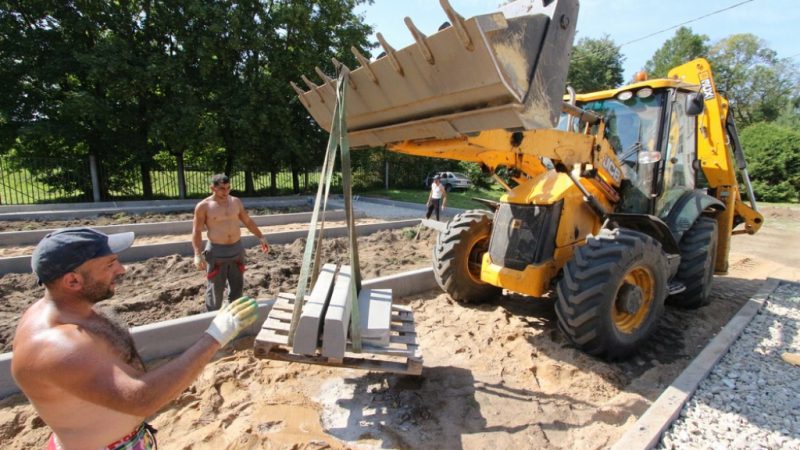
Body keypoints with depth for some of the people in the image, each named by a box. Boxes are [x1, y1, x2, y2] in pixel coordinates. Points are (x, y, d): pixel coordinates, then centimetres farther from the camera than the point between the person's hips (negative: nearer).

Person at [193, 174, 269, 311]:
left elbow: (248, 221, 13)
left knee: (237, 285, 12)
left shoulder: (236, 202, 4)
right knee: (215, 288, 4)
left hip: (236, 249, 4)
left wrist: (261, 237, 11)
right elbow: (197, 231, -7)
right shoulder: (203, 206, -8)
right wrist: (198, 254, -16)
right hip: (216, 251, -4)